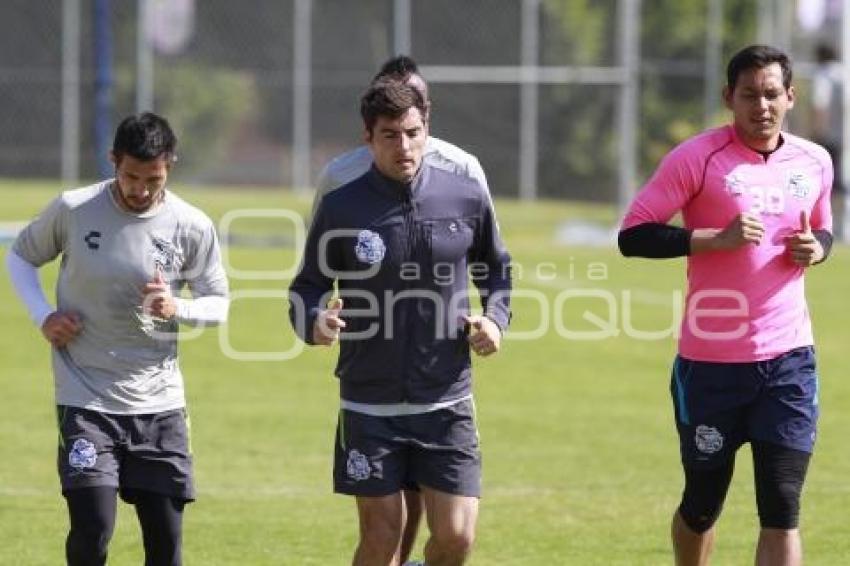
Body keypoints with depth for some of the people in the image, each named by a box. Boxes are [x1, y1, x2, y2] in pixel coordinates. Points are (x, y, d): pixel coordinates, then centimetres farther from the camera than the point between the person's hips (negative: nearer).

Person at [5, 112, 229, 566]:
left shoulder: (192, 227, -4)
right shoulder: (72, 210, -6)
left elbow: (218, 303, 6)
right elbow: (20, 256, 11)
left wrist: (177, 308, -16)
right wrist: (43, 316, -5)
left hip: (159, 404, 2)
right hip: (85, 399, -2)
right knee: (92, 529, -15)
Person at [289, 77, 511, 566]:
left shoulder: (467, 198, 0)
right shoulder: (341, 208, -6)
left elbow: (497, 270, 16)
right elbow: (308, 286, 2)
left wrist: (496, 319, -3)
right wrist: (314, 323, -20)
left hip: (447, 402, 1)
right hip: (370, 406, -1)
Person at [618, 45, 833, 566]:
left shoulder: (814, 163, 7)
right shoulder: (699, 158, -8)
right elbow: (633, 235, -11)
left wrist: (816, 247, 0)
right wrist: (717, 238, -21)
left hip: (789, 358, 3)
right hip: (712, 362, -2)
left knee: (782, 510, -6)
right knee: (703, 505, 11)